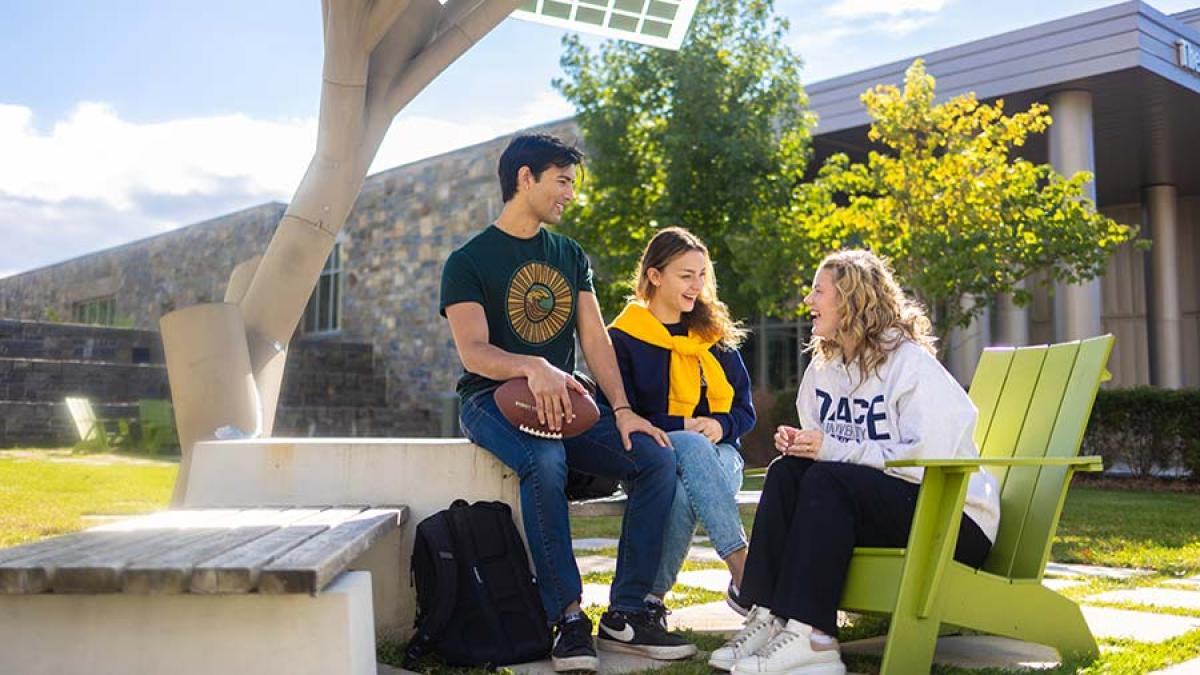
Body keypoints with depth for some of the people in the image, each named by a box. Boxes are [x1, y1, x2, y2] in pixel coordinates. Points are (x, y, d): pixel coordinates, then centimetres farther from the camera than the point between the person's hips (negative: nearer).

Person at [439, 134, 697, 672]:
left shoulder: (571, 257, 17)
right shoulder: (469, 261, -1)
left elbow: (595, 340, 8)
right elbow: (473, 352, -14)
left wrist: (622, 410, -7)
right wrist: (533, 368, -35)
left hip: (565, 400, 5)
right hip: (494, 399, -5)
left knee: (657, 459, -17)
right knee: (544, 463, -37)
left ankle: (626, 615, -13)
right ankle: (568, 618, -27)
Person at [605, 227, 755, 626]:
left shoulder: (715, 336, 17)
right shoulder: (623, 338, 4)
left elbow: (745, 409, 16)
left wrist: (721, 425, -8)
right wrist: (682, 427, -15)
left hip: (717, 452, 3)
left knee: (684, 492, -36)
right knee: (692, 448, -39)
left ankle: (649, 598, -28)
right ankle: (744, 575, -43)